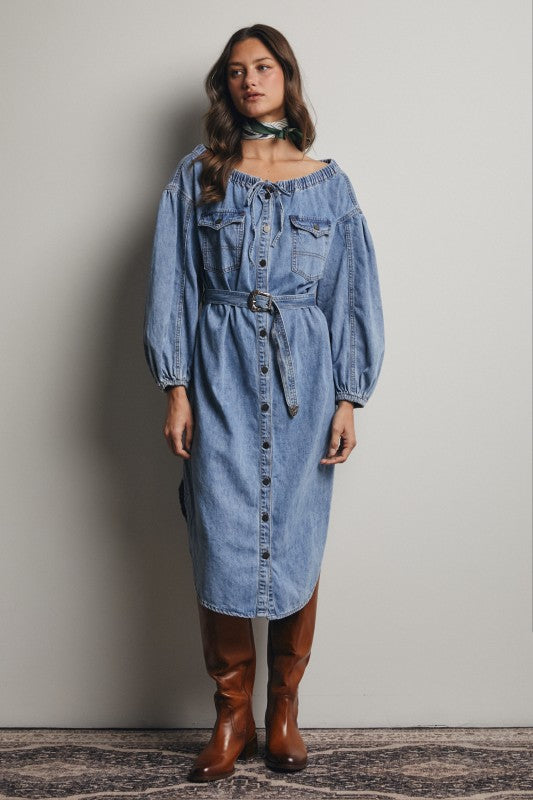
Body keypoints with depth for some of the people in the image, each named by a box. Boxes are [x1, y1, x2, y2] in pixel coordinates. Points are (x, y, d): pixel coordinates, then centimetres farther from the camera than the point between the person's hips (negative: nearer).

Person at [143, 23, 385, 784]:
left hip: (303, 378, 1)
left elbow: (352, 295, 7)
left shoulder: (328, 182, 8)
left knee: (297, 546, 3)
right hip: (221, 374, 0)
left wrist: (348, 399, 0)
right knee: (221, 546, -1)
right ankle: (232, 716, 16)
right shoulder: (197, 175, 7)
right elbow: (174, 285, 3)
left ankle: (284, 710, 21)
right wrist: (176, 389, -4)